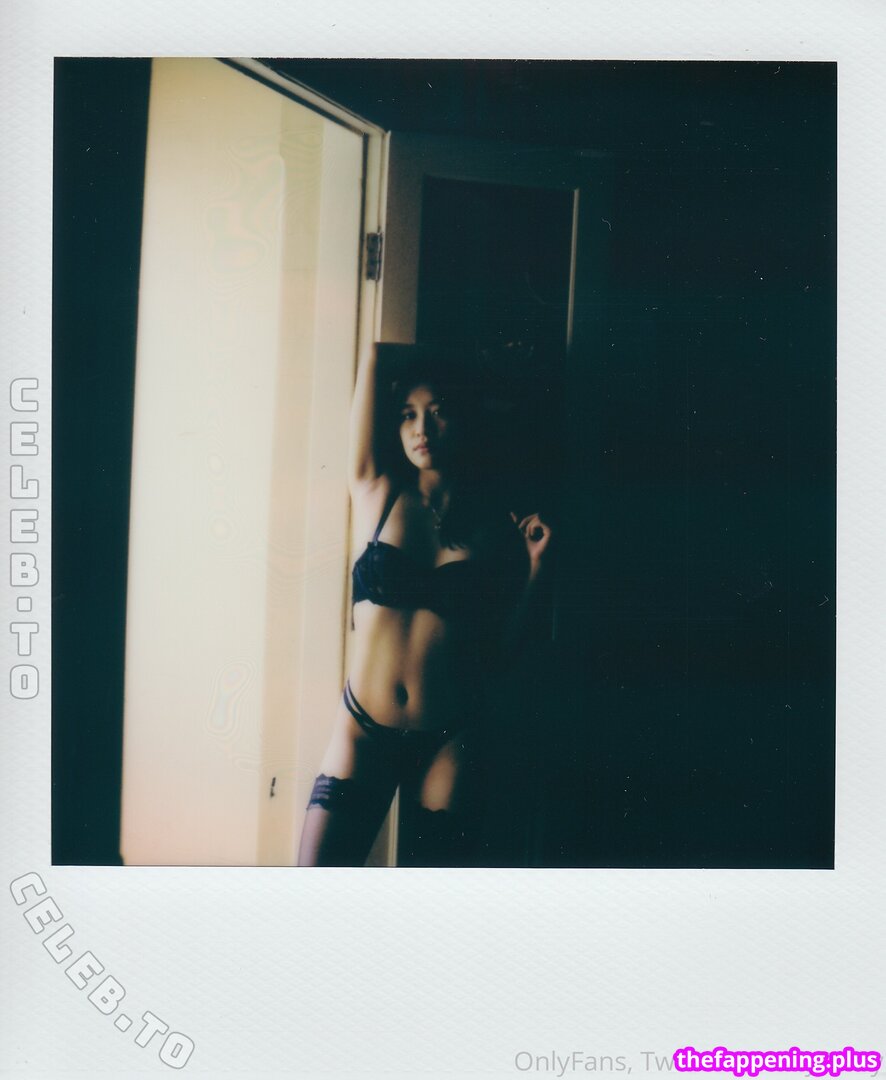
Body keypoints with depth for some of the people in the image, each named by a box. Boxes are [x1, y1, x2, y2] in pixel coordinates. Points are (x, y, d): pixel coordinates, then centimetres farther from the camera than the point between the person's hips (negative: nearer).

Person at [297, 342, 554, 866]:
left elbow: (500, 644, 5)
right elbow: (375, 356, 1)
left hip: (447, 743, 1)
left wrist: (535, 564, -2)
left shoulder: (495, 527, 5)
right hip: (363, 731, 0)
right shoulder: (378, 493, 3)